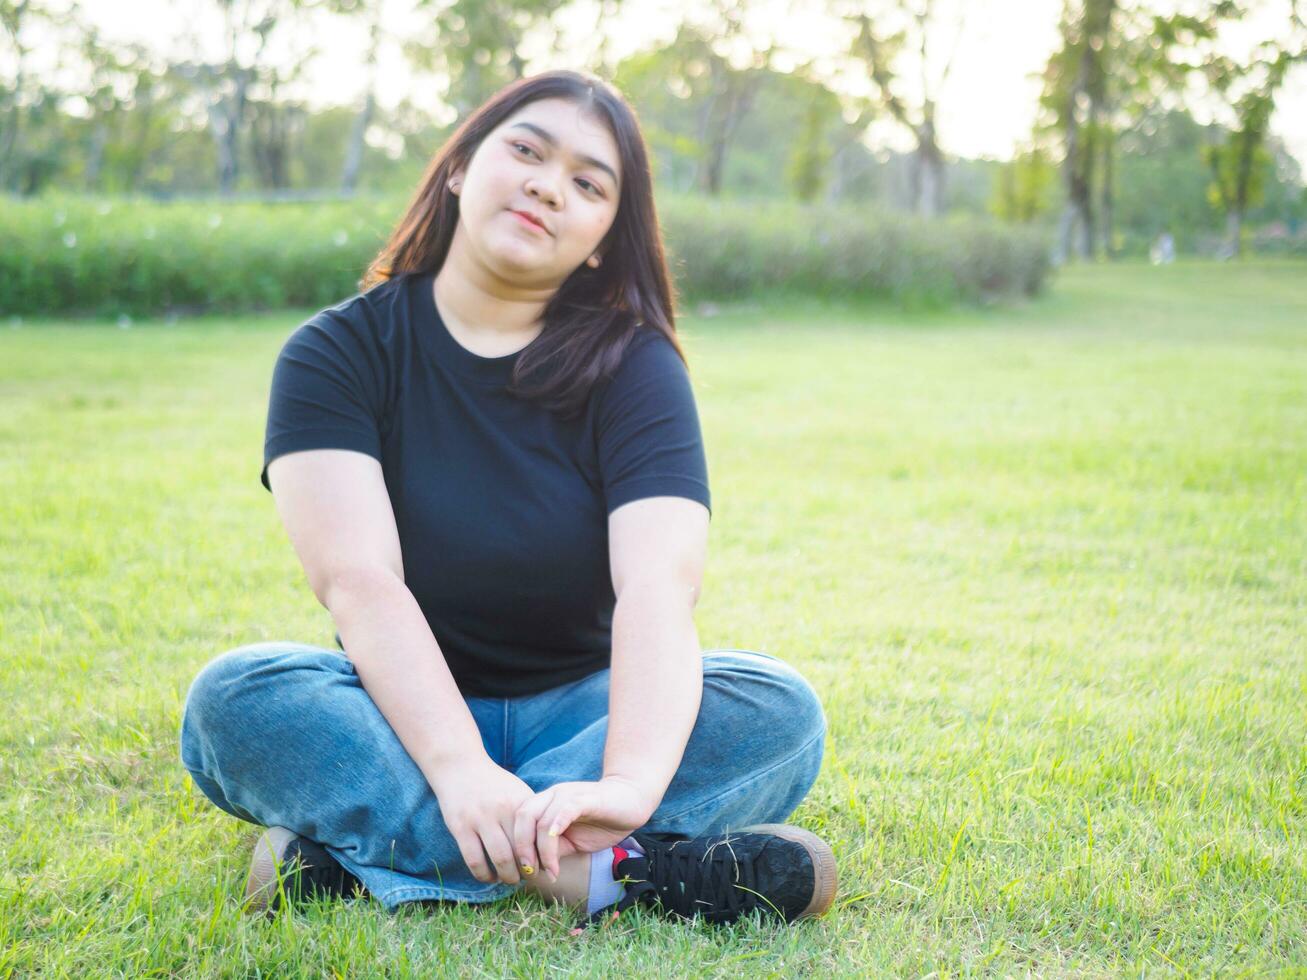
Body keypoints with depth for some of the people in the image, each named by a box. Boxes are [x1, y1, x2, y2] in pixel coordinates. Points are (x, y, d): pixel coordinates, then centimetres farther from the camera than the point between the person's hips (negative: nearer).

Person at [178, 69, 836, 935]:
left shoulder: (634, 367, -5)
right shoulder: (338, 352, -5)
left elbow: (660, 585, -23)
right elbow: (358, 581, -21)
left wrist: (629, 782, -42)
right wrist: (458, 768, -38)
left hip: (579, 712, 1)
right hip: (405, 709, 0)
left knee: (779, 708, -26)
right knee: (235, 696, -29)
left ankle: (358, 847, -31)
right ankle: (611, 872, -36)